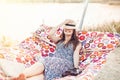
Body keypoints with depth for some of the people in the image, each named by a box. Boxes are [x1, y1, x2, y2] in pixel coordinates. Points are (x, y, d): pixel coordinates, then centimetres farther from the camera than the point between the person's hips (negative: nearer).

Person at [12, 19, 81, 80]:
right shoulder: (59, 40, 30)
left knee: (43, 64, -35)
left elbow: (76, 55, 1)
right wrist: (61, 24, 9)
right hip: (54, 61, 4)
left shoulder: (76, 43, 19)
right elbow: (50, 35, 9)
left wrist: (76, 68, -14)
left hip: (65, 63, -4)